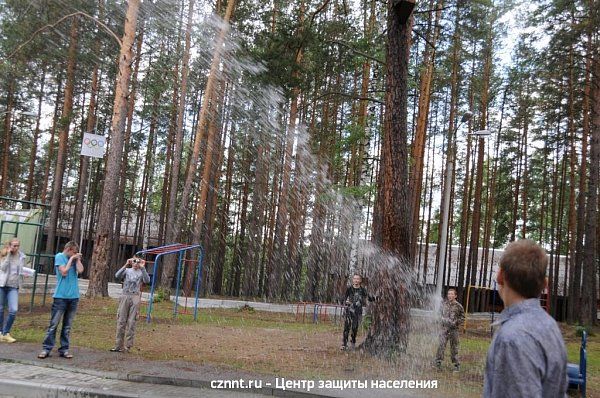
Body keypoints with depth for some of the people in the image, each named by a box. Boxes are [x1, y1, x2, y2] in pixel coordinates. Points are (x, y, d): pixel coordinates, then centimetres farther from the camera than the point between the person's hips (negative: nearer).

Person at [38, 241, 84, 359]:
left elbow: (80, 270, -2)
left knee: (67, 326, 8)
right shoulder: (59, 256, 1)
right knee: (53, 324, -3)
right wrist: (71, 259, -3)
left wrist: (77, 259, 2)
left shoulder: (74, 259, 14)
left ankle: (64, 349, 12)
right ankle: (46, 349, 2)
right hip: (61, 296, -5)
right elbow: (64, 272, -10)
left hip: (74, 296, 5)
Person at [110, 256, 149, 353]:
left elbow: (147, 280, -12)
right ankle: (119, 345, 7)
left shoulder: (141, 272, 7)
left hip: (135, 298, -1)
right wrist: (125, 265, -15)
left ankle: (128, 346, 4)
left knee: (131, 322, -1)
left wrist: (143, 268, -15)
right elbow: (117, 276, -9)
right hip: (125, 296, 1)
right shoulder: (127, 270, 9)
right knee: (121, 321, 2)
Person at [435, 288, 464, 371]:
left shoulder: (458, 306, -4)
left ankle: (456, 365, 17)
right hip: (444, 328, 2)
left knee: (454, 347, 6)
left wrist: (456, 323, -5)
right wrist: (443, 321, 10)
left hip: (453, 329, -2)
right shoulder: (444, 304, 5)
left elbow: (462, 317, 4)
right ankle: (438, 362, 1)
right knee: (441, 345, -6)